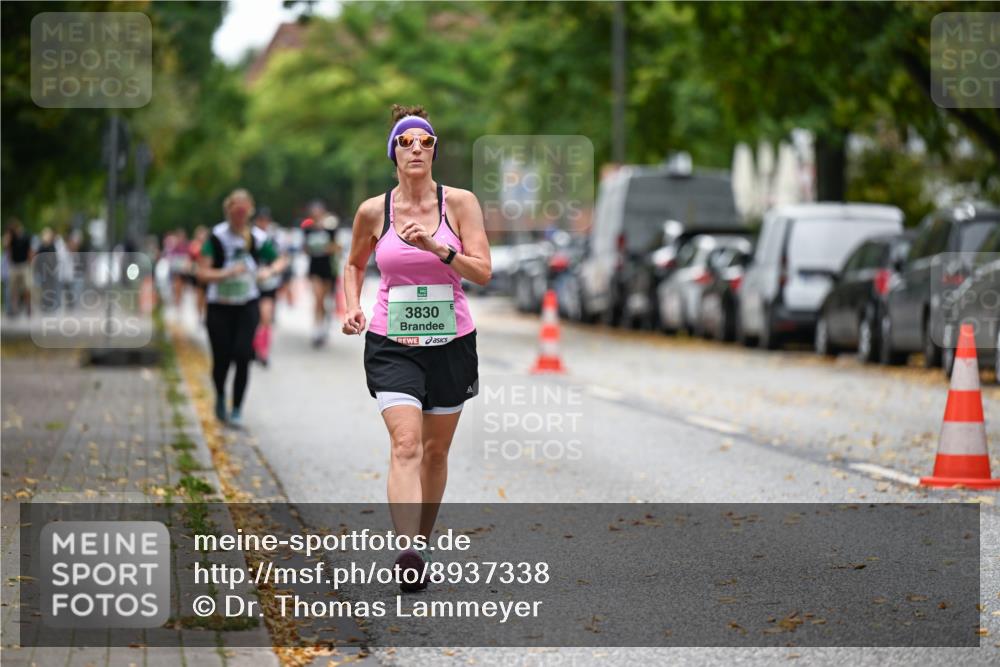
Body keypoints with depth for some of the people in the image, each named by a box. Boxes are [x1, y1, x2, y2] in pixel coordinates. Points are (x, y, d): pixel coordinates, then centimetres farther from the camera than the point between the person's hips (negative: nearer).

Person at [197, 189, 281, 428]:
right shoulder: (217, 237, -10)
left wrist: (268, 271, -11)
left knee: (242, 356, -12)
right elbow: (203, 273, -14)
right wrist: (228, 273, -29)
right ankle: (220, 397, 33)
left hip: (247, 306, 1)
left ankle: (237, 409, 0)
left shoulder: (258, 238, -3)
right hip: (220, 307, -1)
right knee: (222, 359, 2)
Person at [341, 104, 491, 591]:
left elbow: (482, 272, -8)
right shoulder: (373, 212, 1)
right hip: (391, 344, -1)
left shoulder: (459, 203, -2)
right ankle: (408, 555, -30)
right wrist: (352, 308, 2)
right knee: (405, 444, -18)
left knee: (436, 450, 11)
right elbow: (354, 264, 19)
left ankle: (421, 543, 28)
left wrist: (436, 247, -22)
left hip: (451, 342, 1)